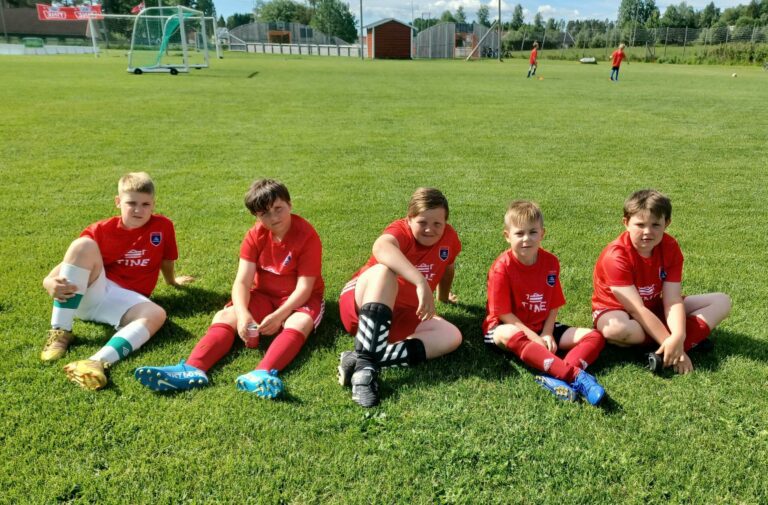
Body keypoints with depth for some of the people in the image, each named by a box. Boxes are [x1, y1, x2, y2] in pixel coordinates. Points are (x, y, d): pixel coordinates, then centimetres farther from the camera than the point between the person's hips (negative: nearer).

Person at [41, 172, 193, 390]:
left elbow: (166, 260, 18)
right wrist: (50, 282, -27)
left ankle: (97, 362, -54)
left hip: (125, 299, 0)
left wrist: (172, 281, 35)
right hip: (89, 294, 0)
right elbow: (71, 260, -7)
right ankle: (59, 332, -25)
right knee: (83, 245, -27)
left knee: (157, 314, -32)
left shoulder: (163, 226, 0)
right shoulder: (102, 230, -3)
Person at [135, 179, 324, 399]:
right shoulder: (255, 236, -6)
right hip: (264, 295, 4)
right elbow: (242, 282, -14)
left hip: (299, 299, -4)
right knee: (224, 317, -19)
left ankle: (262, 375, -60)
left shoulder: (307, 236, -17)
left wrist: (278, 316, -34)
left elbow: (305, 286, -20)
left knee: (299, 324, -37)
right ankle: (192, 369, -41)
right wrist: (243, 314, -34)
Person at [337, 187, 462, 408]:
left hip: (402, 316, 6)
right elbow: (381, 247, -45)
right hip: (361, 303, -6)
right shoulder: (400, 231, -19)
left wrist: (443, 296, 37)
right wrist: (421, 282, -55)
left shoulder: (449, 236, -2)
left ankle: (363, 363, -33)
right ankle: (365, 357, -44)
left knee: (452, 336, -20)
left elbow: (447, 267, 21)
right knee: (385, 270, -36)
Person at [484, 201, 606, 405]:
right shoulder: (502, 267, -16)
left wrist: (546, 334, -12)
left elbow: (554, 305, 4)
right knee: (510, 336, -42)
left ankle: (557, 378, -37)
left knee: (595, 336, -10)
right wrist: (535, 338, -21)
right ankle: (577, 376, -47)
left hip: (542, 328, 5)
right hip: (508, 327, -5)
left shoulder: (551, 262, -2)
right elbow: (503, 313, -16)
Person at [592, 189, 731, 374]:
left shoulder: (670, 248, -12)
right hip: (616, 308, -5)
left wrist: (678, 338, -36)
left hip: (654, 307, 6)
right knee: (617, 328, -43)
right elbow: (637, 309, -29)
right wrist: (669, 341, -33)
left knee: (722, 301, -4)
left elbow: (673, 300, -19)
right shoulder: (615, 256, -28)